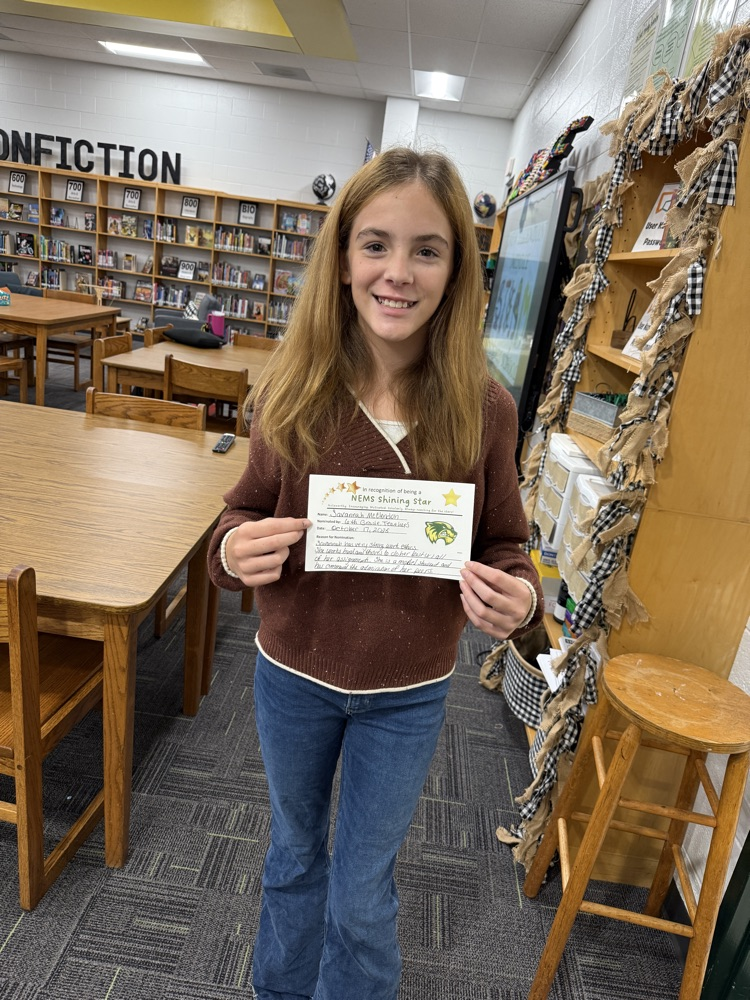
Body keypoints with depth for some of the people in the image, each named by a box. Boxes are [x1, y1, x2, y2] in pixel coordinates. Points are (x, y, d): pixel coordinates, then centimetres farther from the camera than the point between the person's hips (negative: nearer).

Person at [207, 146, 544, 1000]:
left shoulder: (483, 409, -17)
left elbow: (505, 545, -4)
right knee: (294, 849, 28)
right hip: (293, 674, 2)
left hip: (408, 695, -1)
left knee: (363, 893, 19)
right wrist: (234, 549, -25)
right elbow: (247, 511, -3)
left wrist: (518, 596, -25)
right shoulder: (296, 390, -16)